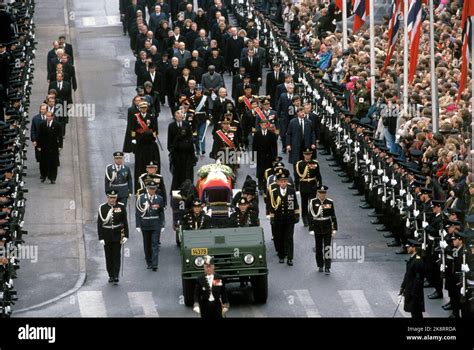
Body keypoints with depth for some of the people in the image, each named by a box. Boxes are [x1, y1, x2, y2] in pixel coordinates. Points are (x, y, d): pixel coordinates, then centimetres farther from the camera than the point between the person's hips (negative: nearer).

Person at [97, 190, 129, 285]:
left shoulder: (121, 207, -2)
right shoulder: (102, 208, -3)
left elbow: (125, 222, 0)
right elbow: (99, 224, -3)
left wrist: (125, 236, -5)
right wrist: (101, 238, -9)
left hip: (117, 235, -1)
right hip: (107, 236, 1)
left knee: (116, 256, -4)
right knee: (109, 257, 8)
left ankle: (116, 276, -7)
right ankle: (111, 276, 19)